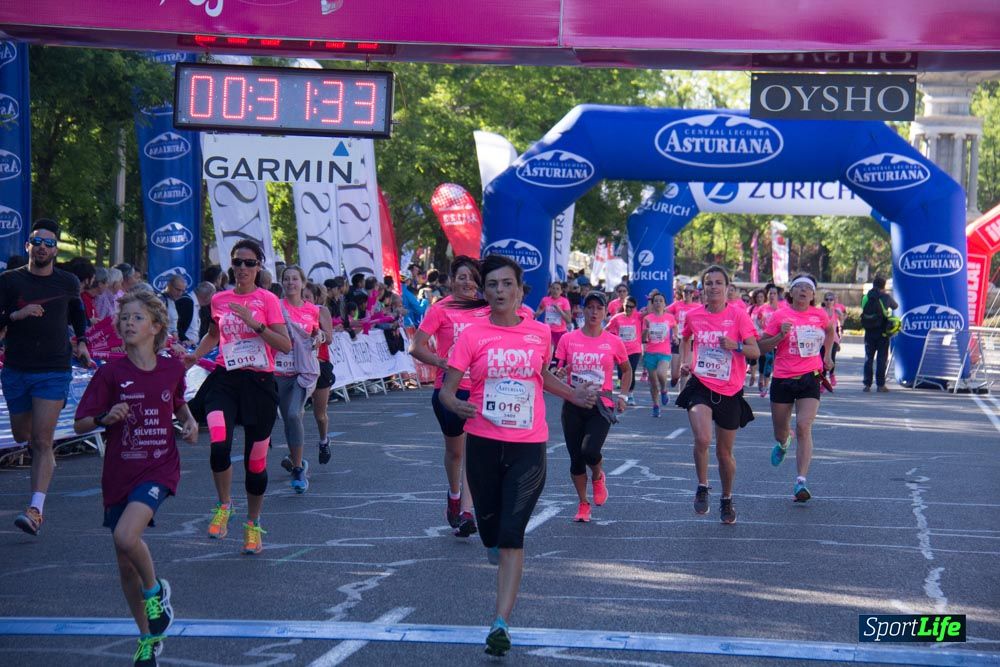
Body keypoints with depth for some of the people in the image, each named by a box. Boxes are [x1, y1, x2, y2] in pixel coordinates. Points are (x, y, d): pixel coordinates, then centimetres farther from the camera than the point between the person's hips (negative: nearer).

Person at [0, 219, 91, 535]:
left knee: (42, 440, -12)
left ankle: (35, 509, -18)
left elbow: (78, 314, 23)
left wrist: (81, 342, 11)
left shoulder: (68, 282, 3)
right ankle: (45, 456, 52)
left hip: (54, 372, -2)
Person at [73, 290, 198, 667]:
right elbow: (79, 425, -5)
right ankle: (148, 636, 26)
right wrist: (106, 418, -23)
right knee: (125, 565, 8)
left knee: (126, 536, -27)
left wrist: (190, 423, 1)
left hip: (159, 469, -2)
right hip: (120, 475, 2)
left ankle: (155, 590, 3)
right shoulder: (112, 373, -5)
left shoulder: (172, 369, 0)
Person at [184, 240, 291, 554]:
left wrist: (254, 323, -20)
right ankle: (224, 506, 4)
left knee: (256, 460, 6)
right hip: (225, 379, 2)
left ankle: (253, 523, 27)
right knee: (219, 446, -23)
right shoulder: (219, 299, 8)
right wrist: (195, 355, 10)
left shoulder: (267, 299, -3)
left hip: (258, 383, -2)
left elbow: (286, 345, -11)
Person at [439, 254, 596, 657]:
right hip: (483, 442, 0)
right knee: (491, 527, 13)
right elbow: (447, 389, -7)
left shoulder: (540, 333, 2)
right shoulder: (472, 335, -5)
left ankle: (501, 624, -14)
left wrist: (573, 395, 16)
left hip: (528, 446, 0)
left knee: (512, 536, -11)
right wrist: (456, 405, -28)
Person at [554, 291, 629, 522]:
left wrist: (622, 396, 6)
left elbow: (626, 370, 17)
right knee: (575, 458, 3)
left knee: (590, 451, -21)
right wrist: (560, 373, -14)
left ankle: (598, 477, 14)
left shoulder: (614, 342, 1)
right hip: (573, 404, 2)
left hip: (602, 405, -2)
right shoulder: (568, 340, 2)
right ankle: (583, 504, 21)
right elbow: (557, 371, 9)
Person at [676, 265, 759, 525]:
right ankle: (702, 487, -2)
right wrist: (685, 361, 9)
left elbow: (755, 351, -9)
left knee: (724, 452, 10)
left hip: (729, 391, 0)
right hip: (700, 386, 1)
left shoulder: (738, 314, -7)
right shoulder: (693, 316, 2)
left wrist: (736, 346, -27)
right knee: (702, 439, -25)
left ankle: (727, 500, 33)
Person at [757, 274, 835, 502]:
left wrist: (827, 355, 22)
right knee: (780, 431, 12)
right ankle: (783, 443, 53)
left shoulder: (819, 315, 3)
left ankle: (801, 482, -22)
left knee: (804, 426, -18)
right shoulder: (780, 316, -2)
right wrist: (780, 335, -16)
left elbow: (830, 330, 27)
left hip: (809, 378, -1)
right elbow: (762, 347, -1)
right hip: (782, 379, 1)